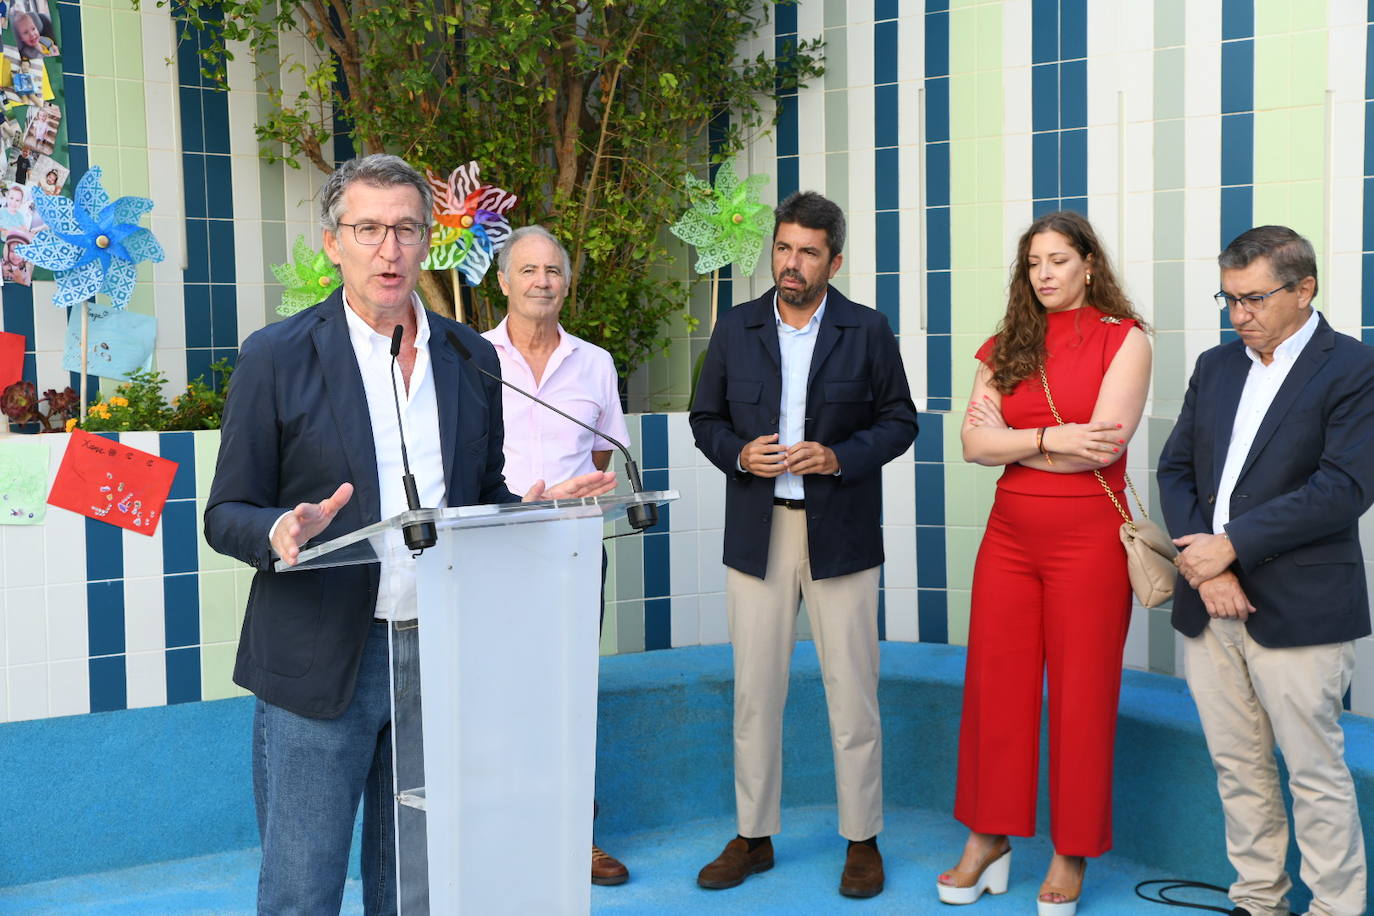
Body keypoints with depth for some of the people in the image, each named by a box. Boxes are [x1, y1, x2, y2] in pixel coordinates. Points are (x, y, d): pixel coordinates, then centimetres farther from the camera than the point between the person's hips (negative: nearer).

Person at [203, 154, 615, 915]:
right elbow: (227, 514, -1)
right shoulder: (276, 356, -3)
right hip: (320, 662, -3)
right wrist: (281, 532, -23)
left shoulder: (471, 357, 8)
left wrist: (536, 505, -6)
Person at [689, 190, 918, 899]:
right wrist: (738, 453, -10)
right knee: (754, 692, 7)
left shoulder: (868, 331, 2)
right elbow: (706, 418, 11)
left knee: (852, 693, 4)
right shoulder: (735, 329, 6)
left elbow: (899, 420, 3)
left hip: (841, 534, -2)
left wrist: (839, 457, -13)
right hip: (757, 532, 2)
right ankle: (753, 836, 21)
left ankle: (862, 840, 18)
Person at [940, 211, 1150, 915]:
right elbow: (974, 444, 0)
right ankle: (988, 840, 23)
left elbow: (1105, 442, -14)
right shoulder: (1007, 345, 10)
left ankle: (1070, 857, 19)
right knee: (995, 688, 7)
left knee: (1081, 697, 5)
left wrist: (1011, 439, -6)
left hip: (1088, 539, -4)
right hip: (1010, 534, 4)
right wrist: (1052, 439, -13)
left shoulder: (1124, 338, -2)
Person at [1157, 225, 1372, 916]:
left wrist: (1231, 545, -16)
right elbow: (1175, 467, 10)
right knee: (1237, 767, 14)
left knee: (1315, 770, 3)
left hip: (1297, 609, -6)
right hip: (1210, 602, 6)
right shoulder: (1215, 366, 13)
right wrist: (1203, 564, -6)